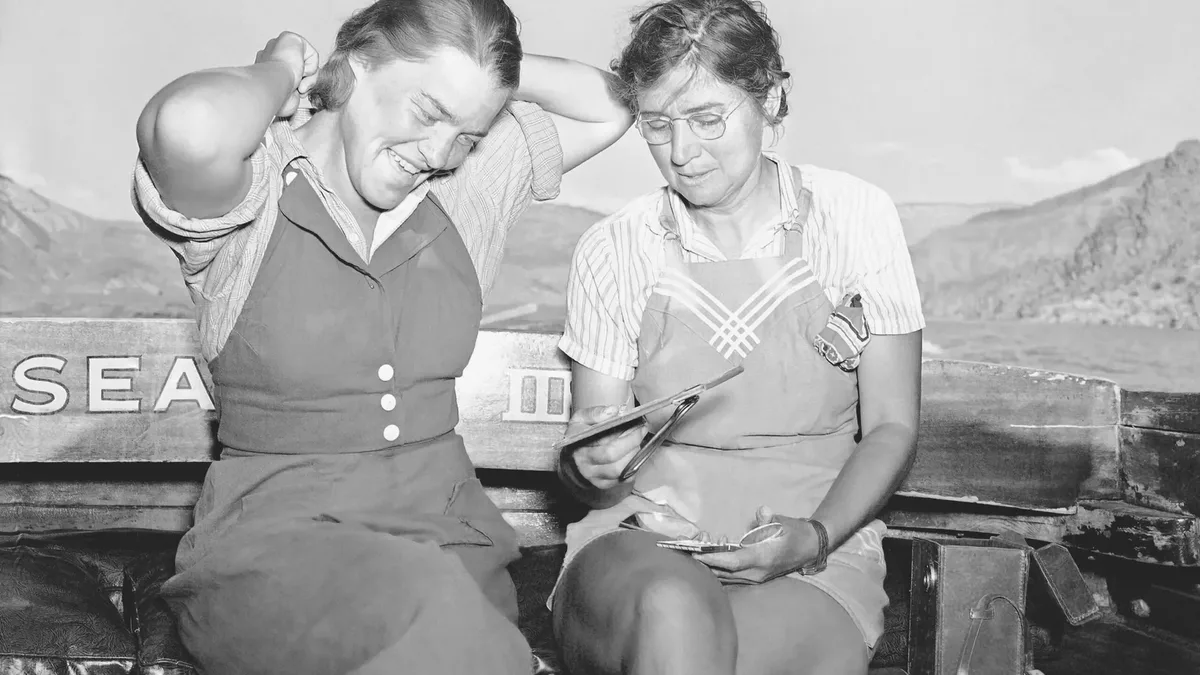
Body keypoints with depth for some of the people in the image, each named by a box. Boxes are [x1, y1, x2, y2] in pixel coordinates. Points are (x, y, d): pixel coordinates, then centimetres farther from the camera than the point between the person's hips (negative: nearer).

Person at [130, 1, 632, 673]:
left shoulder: (472, 181, 8)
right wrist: (281, 71, -11)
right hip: (273, 536, -5)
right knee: (427, 605, -33)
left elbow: (612, 108, 12)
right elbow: (191, 129, -31)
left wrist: (485, 63, 2)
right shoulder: (256, 185, -8)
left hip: (446, 525, 5)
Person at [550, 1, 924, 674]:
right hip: (640, 544, 1)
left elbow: (891, 428, 3)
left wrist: (814, 537, -14)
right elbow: (590, 440, 8)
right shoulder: (612, 250, 3)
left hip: (817, 549, 0)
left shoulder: (855, 217, 2)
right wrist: (589, 465, -17)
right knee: (672, 609, -35)